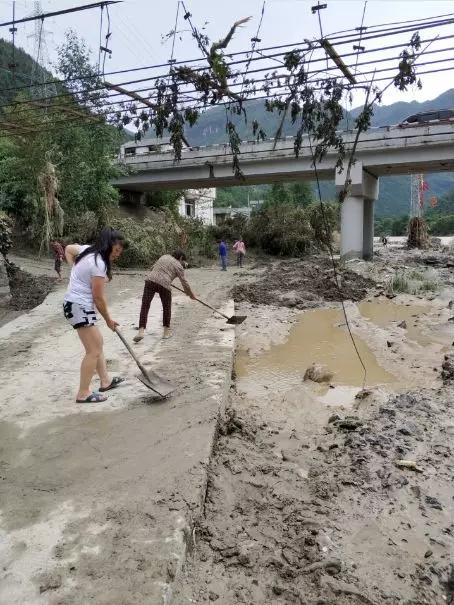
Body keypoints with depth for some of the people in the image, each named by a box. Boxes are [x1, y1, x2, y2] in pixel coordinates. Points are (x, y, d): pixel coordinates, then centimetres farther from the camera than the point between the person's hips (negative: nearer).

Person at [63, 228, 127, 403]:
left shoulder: (88, 250, 7)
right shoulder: (99, 264, -20)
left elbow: (68, 249, 28)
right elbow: (98, 298, -16)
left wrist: (75, 268, 17)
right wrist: (108, 319, -3)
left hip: (76, 305, 11)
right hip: (80, 307, -11)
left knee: (97, 343, 19)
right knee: (94, 351, -7)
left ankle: (105, 381, 29)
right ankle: (83, 393, 1)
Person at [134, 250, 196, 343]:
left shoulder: (164, 257, 25)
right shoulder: (178, 266, 11)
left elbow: (153, 268, 34)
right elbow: (184, 282, 10)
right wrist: (191, 294, 23)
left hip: (150, 280, 3)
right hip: (164, 284, -3)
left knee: (145, 306, 0)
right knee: (167, 308, 18)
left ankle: (141, 331, -13)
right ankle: (166, 332, 22)